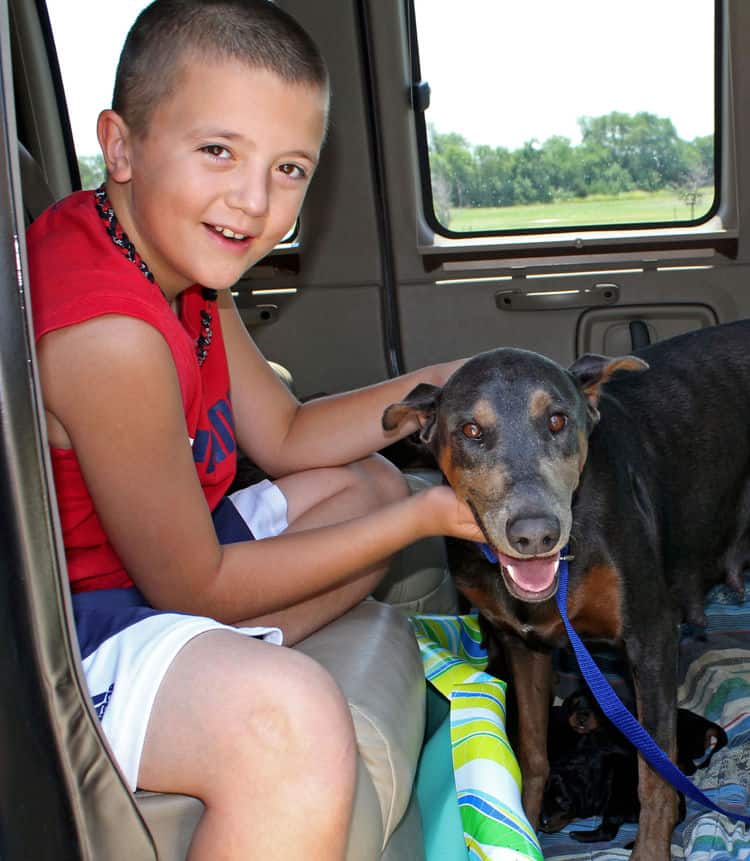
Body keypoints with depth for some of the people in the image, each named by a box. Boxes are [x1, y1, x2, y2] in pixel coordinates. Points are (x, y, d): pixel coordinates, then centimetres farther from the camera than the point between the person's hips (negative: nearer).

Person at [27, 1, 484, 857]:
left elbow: (286, 434, 12)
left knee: (365, 485, 18)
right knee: (291, 717, -39)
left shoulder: (181, 259, 1)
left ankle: (212, 671, 3)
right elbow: (194, 584, -18)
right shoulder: (108, 336, -28)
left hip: (139, 561, 10)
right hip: (51, 619, -10)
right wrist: (424, 518, -14)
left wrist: (438, 385, -1)